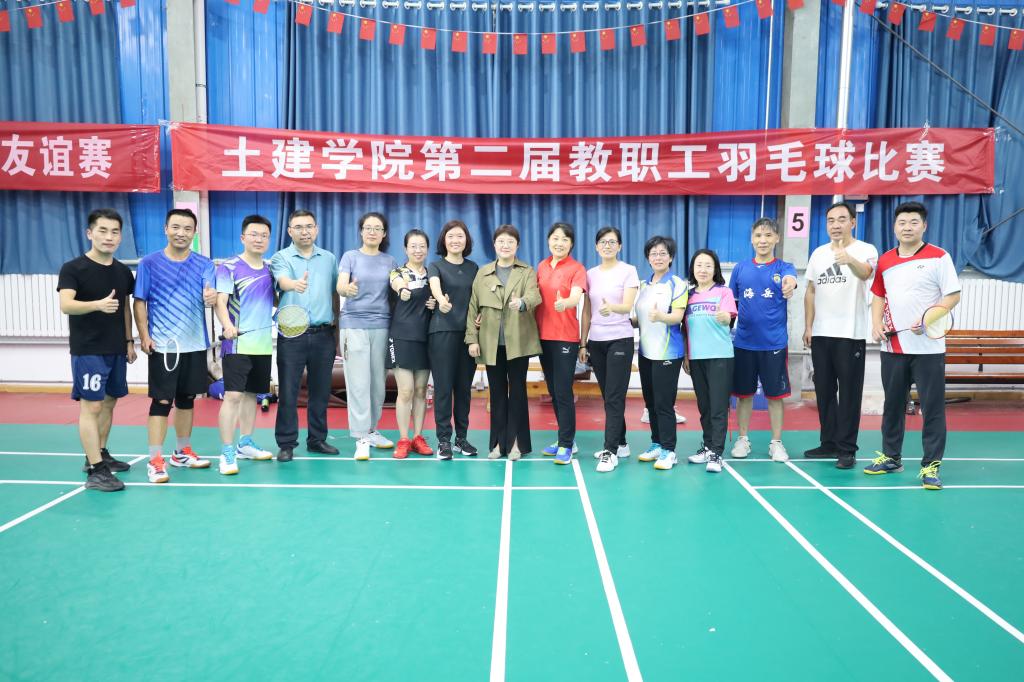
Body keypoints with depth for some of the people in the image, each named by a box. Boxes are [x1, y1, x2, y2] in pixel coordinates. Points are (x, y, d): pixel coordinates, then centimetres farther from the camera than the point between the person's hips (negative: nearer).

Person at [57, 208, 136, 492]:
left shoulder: (123, 271, 10)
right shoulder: (73, 268, -8)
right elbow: (66, 305, -21)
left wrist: (129, 341, 14)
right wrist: (98, 304, -39)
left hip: (116, 350, 6)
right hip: (87, 351, -6)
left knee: (109, 402, 15)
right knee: (91, 406, -7)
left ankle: (101, 453, 30)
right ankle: (95, 470, -6)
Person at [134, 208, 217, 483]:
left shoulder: (204, 264, 3)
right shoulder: (149, 263, -1)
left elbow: (210, 296, -8)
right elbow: (139, 302, 0)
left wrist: (211, 297, -32)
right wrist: (144, 336, -9)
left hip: (195, 345, 3)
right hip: (162, 346, -3)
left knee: (187, 399, 13)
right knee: (161, 401, -5)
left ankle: (182, 452, 27)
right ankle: (155, 461, 2)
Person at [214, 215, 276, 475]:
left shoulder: (270, 268, 11)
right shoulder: (229, 267, -6)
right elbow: (220, 301, -15)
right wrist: (227, 325, -32)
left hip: (263, 344, 6)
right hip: (237, 344, -6)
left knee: (252, 394, 14)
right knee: (233, 395, -11)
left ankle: (245, 444, 27)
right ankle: (227, 453, -5)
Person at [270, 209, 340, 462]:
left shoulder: (329, 258, 11)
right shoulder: (281, 258, 1)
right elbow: (282, 281, -21)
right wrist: (295, 284, -45)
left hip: (323, 334, 3)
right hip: (291, 335, -3)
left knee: (320, 391, 10)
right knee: (288, 391, 1)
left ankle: (317, 440, 23)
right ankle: (286, 444, 12)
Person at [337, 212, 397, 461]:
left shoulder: (389, 261, 12)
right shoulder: (350, 256, 2)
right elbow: (340, 286, -14)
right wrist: (347, 289, -35)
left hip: (382, 326, 3)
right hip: (354, 325, -3)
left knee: (378, 382, 7)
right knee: (359, 384, -5)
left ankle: (371, 430, 21)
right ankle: (361, 438, -2)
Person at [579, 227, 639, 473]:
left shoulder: (628, 271, -3)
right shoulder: (590, 274, 9)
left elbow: (627, 306, -16)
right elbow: (586, 312, 11)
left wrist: (611, 307, -38)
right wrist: (582, 344, 7)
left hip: (620, 340, -5)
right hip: (596, 341, 5)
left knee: (614, 397, -8)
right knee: (608, 396, 10)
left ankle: (611, 451, -7)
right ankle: (620, 443, 22)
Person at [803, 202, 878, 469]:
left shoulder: (866, 250, -5)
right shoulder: (818, 253, 11)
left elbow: (865, 273, -28)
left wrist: (850, 260, -49)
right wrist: (808, 327, 6)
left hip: (851, 334, -5)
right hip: (821, 334, 5)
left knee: (849, 393, 0)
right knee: (824, 391, 11)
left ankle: (846, 449, 7)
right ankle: (828, 443, 22)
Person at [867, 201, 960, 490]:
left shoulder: (939, 257, -3)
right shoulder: (884, 261, 9)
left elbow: (953, 295, -6)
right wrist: (876, 324, 1)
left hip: (928, 347, -4)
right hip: (893, 346, 4)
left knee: (932, 407, -1)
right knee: (893, 404, 12)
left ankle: (931, 465, 6)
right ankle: (891, 457, 24)